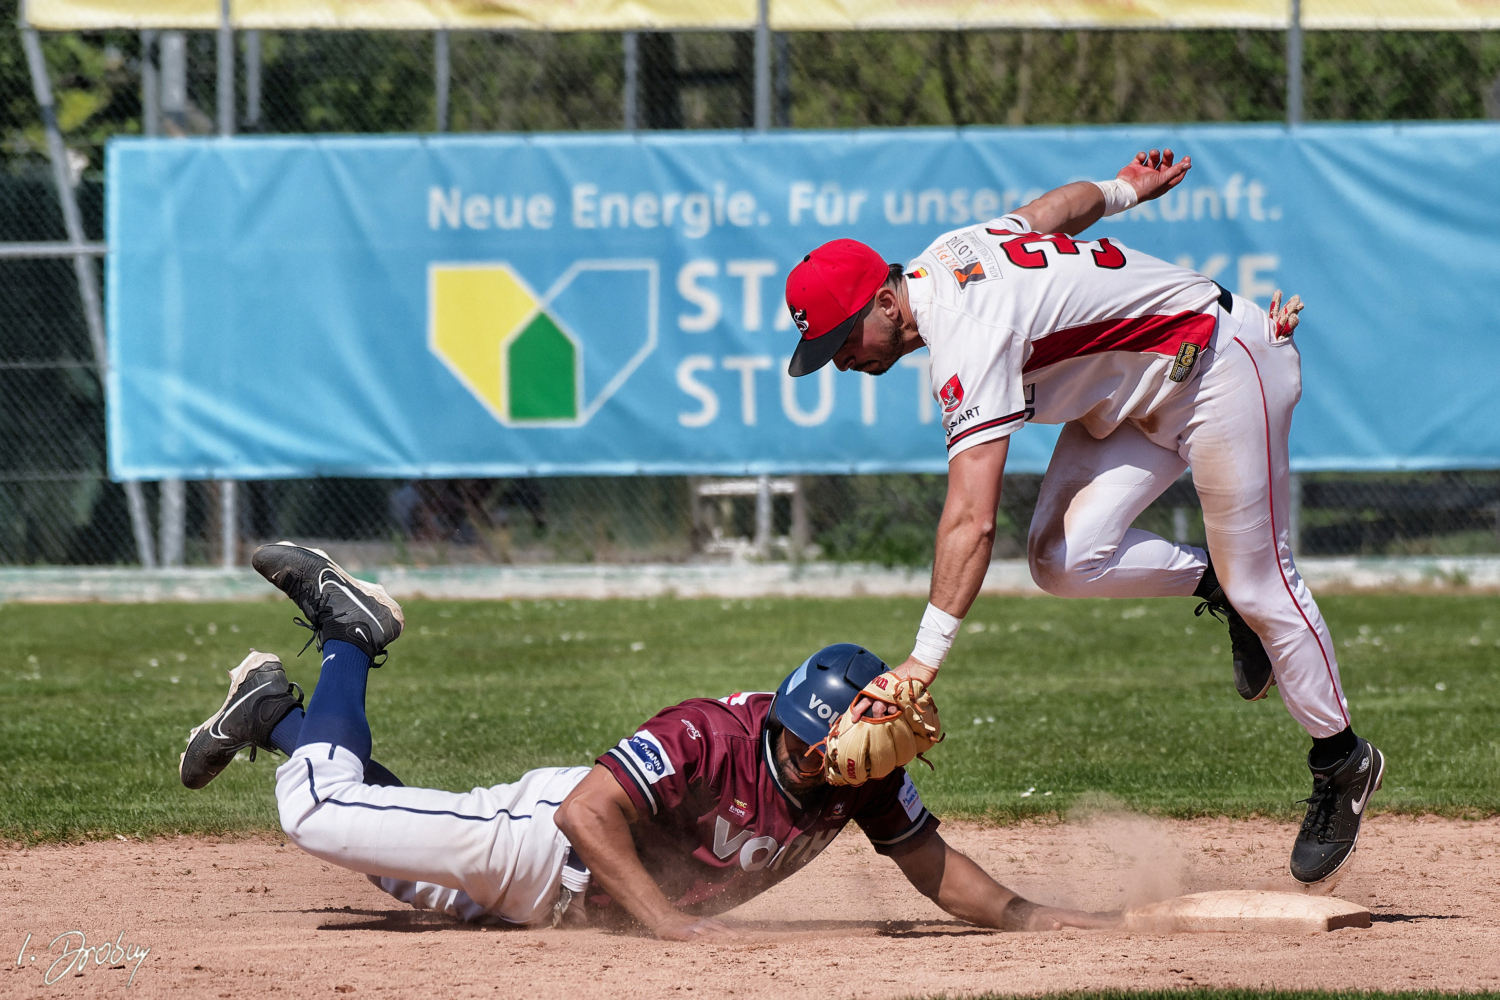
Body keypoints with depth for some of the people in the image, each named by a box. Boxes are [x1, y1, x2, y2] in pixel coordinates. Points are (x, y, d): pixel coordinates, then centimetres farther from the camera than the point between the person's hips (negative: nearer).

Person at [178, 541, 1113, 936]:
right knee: (318, 812, -6)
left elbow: (933, 864, -6)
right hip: (542, 839, -6)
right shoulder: (709, 737, -37)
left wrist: (1024, 914, -19)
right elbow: (587, 811, -39)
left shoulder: (866, 782, -18)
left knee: (410, 876, 25)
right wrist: (665, 917, -44)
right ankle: (348, 636, 20)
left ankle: (278, 712, 40)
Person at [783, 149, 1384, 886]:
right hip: (1138, 389, 9)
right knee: (1063, 559, -11)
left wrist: (925, 656, -43)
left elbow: (971, 521, -40)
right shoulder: (942, 258, -5)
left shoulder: (969, 342, -33)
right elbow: (1065, 204, 13)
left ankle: (1342, 763, 13)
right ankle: (1214, 586, 11)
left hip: (1221, 368, -9)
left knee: (1258, 585, -3)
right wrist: (1124, 189, 35)